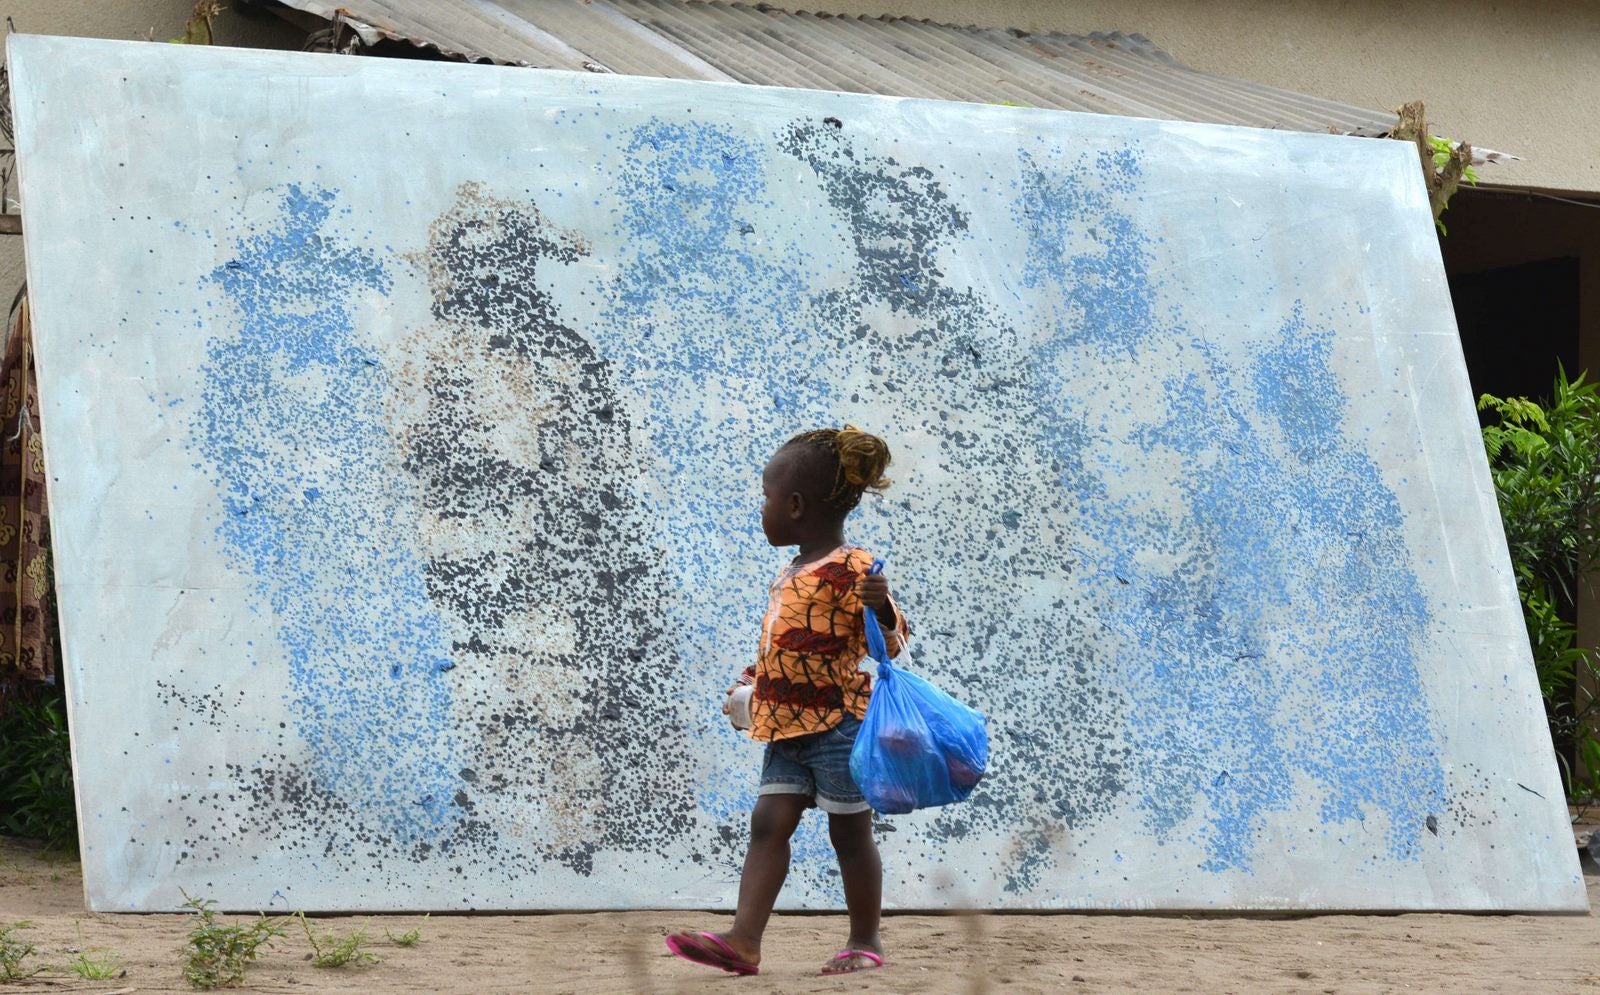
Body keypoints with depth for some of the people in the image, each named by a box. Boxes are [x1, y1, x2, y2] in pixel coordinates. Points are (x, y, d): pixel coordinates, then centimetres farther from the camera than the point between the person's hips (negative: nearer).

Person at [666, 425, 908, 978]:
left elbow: (890, 643, -16)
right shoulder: (791, 575, 13)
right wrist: (757, 677, 22)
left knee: (850, 832, 3)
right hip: (788, 726, 9)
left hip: (839, 722, -9)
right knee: (768, 823, 0)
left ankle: (865, 941, 16)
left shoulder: (850, 570, -14)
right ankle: (744, 940, -6)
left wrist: (883, 606, -35)